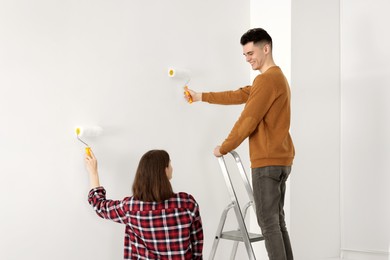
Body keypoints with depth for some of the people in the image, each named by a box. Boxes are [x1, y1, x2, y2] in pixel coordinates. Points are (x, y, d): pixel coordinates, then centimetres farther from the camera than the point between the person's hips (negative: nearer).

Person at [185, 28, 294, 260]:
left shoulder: (267, 79, -14)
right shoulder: (277, 77, 19)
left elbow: (247, 121, -15)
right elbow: (239, 95, 23)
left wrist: (223, 148, -4)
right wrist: (201, 96, 24)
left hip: (267, 162, -10)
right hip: (280, 160, 10)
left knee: (268, 222, -6)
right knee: (277, 220, 13)